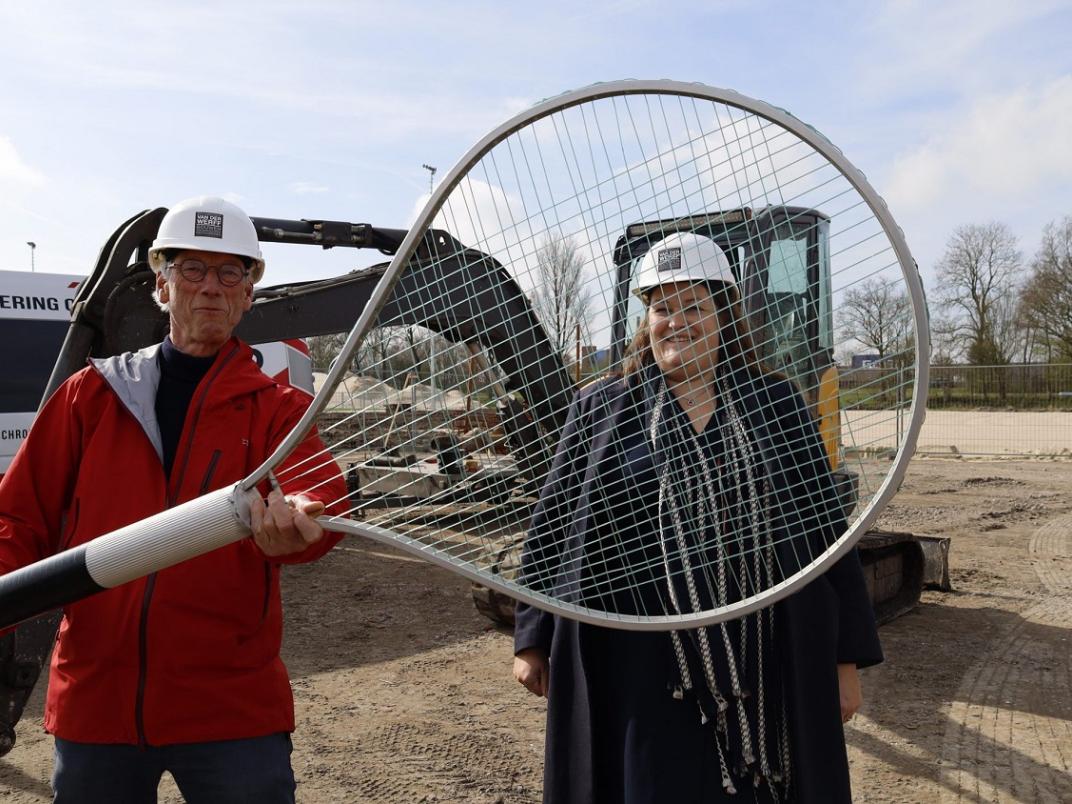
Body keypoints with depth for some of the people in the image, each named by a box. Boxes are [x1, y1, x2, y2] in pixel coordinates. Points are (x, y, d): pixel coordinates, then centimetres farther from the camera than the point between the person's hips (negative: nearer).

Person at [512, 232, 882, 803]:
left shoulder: (775, 404, 5)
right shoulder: (599, 408, 3)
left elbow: (824, 528, 5)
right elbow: (550, 525, 5)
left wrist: (846, 656, 4)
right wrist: (532, 638, 5)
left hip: (765, 665, 1)